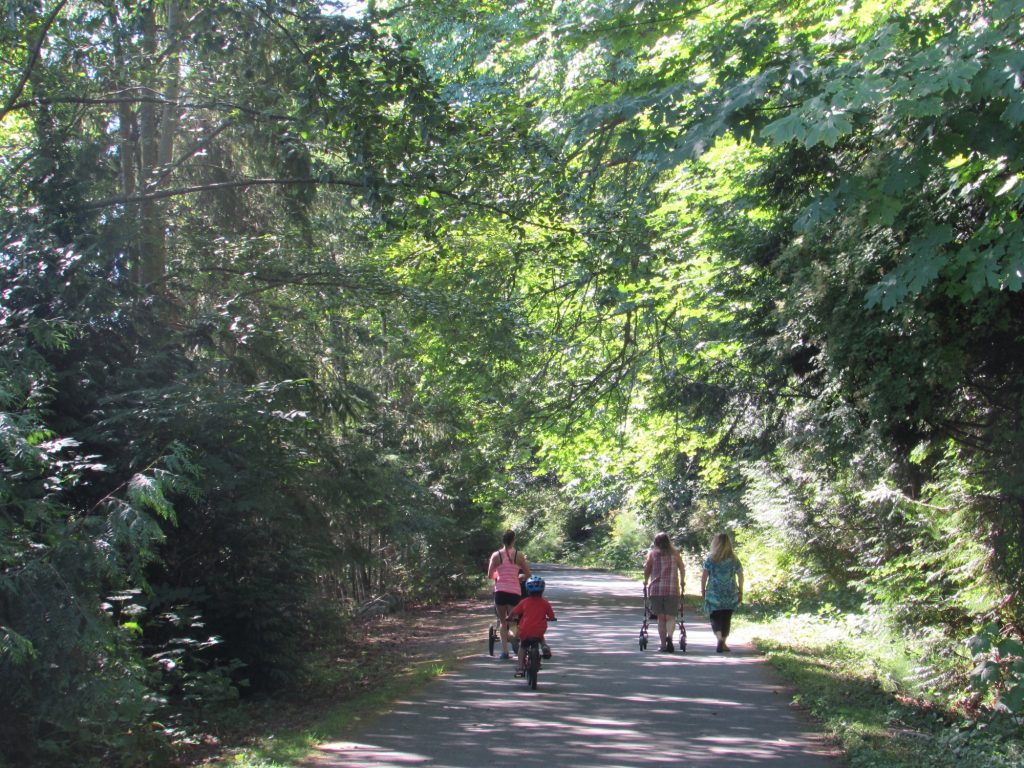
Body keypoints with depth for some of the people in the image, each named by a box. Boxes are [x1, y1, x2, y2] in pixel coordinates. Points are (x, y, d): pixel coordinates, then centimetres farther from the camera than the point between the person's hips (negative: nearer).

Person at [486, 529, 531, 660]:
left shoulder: (496, 555, 2)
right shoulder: (518, 555, 1)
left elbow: (490, 575, 5)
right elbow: (528, 574, 5)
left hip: (500, 591, 1)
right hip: (515, 591, -1)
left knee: (503, 622, 15)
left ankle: (504, 651, 8)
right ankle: (514, 636, -28)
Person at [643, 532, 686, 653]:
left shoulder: (652, 553, 6)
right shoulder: (675, 554, 8)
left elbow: (647, 570, 4)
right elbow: (682, 569, 11)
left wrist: (645, 582, 20)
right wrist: (682, 582, 26)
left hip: (656, 589, 0)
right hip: (672, 589, 0)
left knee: (661, 617, 8)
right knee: (670, 616, 4)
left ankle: (663, 644, 6)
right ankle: (669, 636, -22)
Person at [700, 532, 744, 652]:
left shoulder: (710, 559, -5)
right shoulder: (734, 560, 0)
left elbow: (704, 576, -5)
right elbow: (740, 576, 3)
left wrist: (703, 590, 6)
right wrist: (740, 591, 12)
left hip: (713, 594, -2)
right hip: (730, 594, 2)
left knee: (715, 618, 5)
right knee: (726, 619, 12)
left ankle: (720, 638, -20)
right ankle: (722, 643, 13)